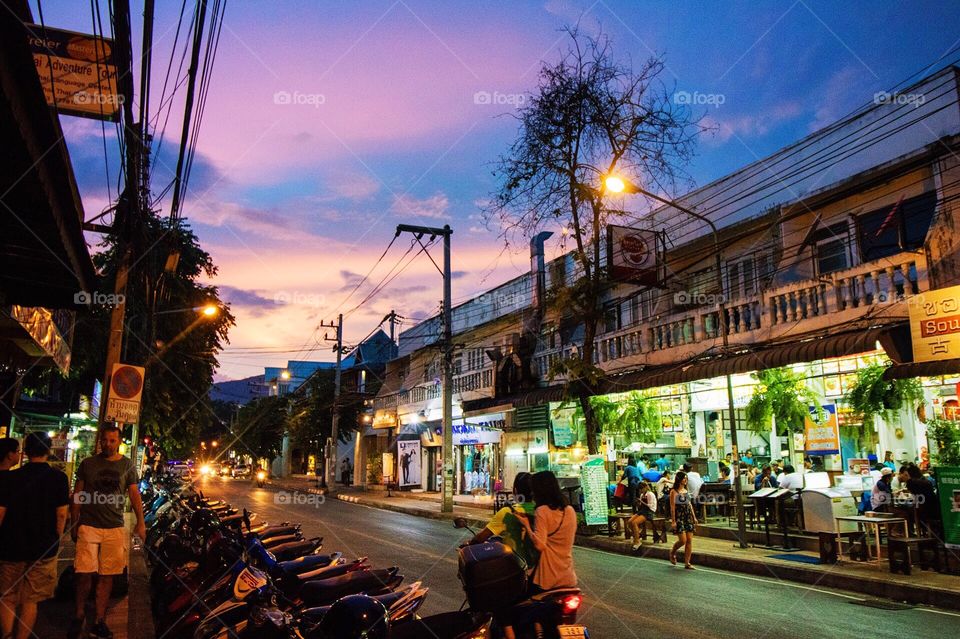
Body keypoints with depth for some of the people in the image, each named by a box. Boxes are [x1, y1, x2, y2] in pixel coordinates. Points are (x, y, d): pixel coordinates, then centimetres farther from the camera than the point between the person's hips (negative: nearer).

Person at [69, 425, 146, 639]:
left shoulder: (127, 466, 6)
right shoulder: (87, 464, 5)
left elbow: (134, 495, 4)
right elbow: (77, 496, 9)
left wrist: (140, 522, -4)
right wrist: (74, 524, 6)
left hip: (115, 528, 1)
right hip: (88, 526, -1)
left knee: (106, 576, 5)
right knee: (84, 574, -4)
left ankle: (99, 622, 16)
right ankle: (79, 617, 18)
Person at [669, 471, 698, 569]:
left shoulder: (686, 491, 13)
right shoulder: (674, 491, -6)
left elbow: (690, 504, 18)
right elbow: (672, 507, -10)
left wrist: (694, 517, 13)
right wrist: (673, 521, -14)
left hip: (688, 516, 6)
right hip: (679, 517, -6)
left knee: (689, 540, 1)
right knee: (683, 540, -10)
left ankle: (687, 563, 7)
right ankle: (672, 552, 19)